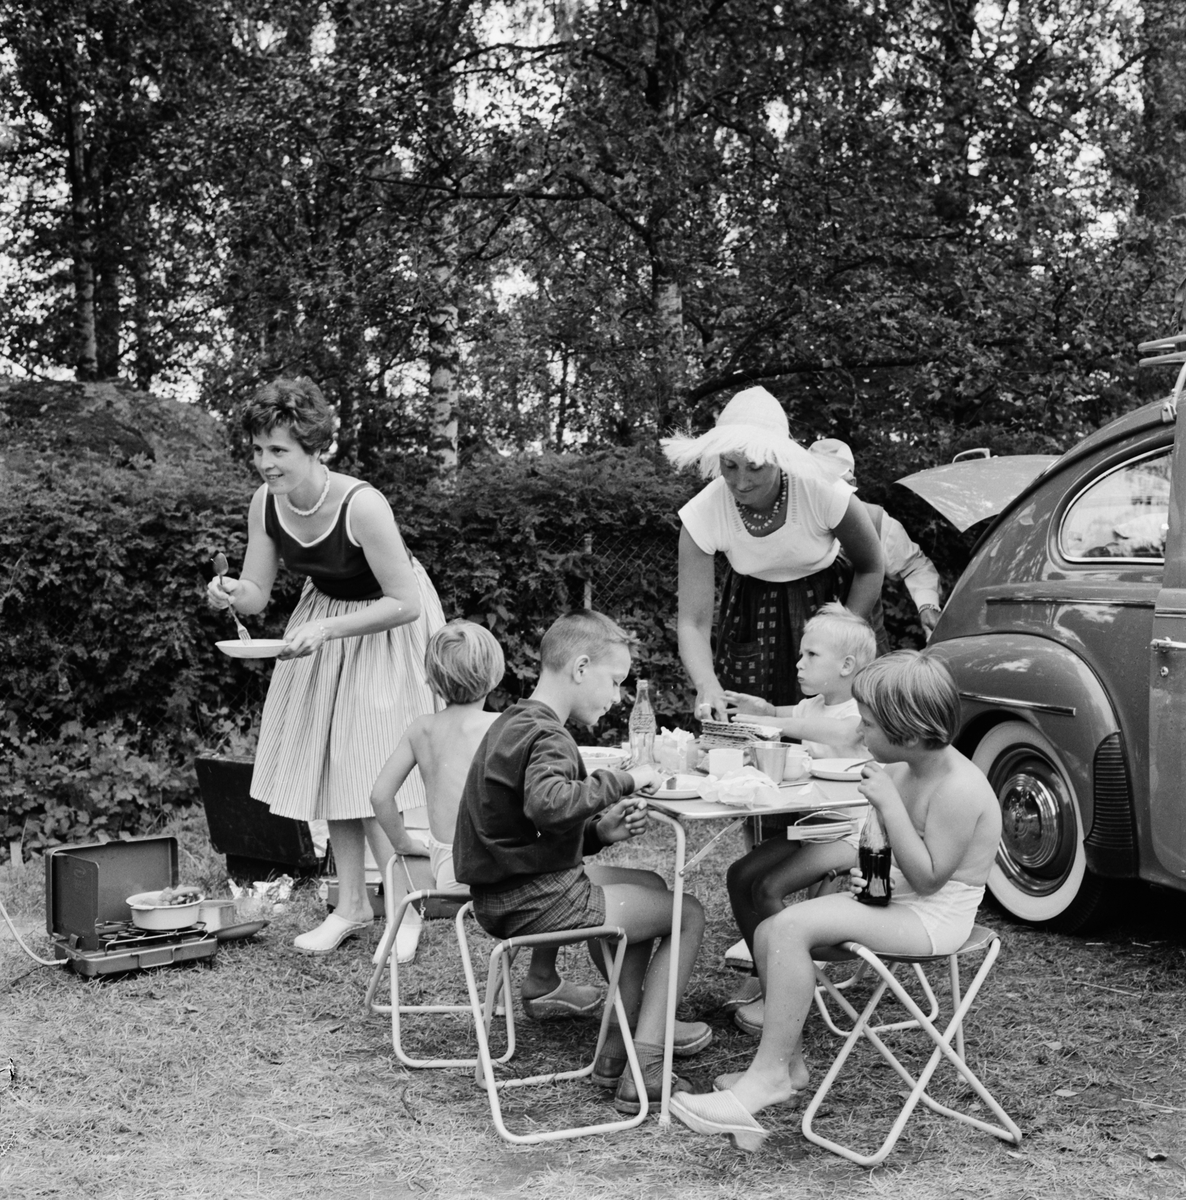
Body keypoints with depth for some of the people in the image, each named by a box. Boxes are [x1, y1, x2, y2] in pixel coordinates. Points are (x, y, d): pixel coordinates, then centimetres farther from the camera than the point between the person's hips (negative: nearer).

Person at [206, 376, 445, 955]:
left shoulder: (361, 506, -33)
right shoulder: (264, 504, -14)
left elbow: (404, 603, -29)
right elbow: (258, 592, -5)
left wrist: (324, 629, -36)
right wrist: (232, 593, -28)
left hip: (387, 627, -7)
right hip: (322, 619, 7)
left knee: (371, 768, -10)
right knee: (328, 764, 9)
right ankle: (352, 905, 22)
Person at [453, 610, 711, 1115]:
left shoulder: (513, 724, 14)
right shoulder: (547, 737, -18)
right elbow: (548, 803, -40)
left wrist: (602, 830, 3)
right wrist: (623, 780, -28)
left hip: (501, 897, 10)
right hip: (536, 904, -10)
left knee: (650, 886, 30)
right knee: (688, 914, 2)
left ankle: (619, 1044, 28)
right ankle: (642, 1069, 1)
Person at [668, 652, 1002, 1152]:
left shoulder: (959, 788, -23)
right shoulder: (905, 769, 4)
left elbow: (927, 878, -23)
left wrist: (887, 802, -27)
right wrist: (864, 871, -4)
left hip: (932, 918, -9)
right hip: (892, 897, 9)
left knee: (791, 928, -24)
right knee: (769, 934, -3)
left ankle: (768, 1074, -15)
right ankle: (788, 1063, 8)